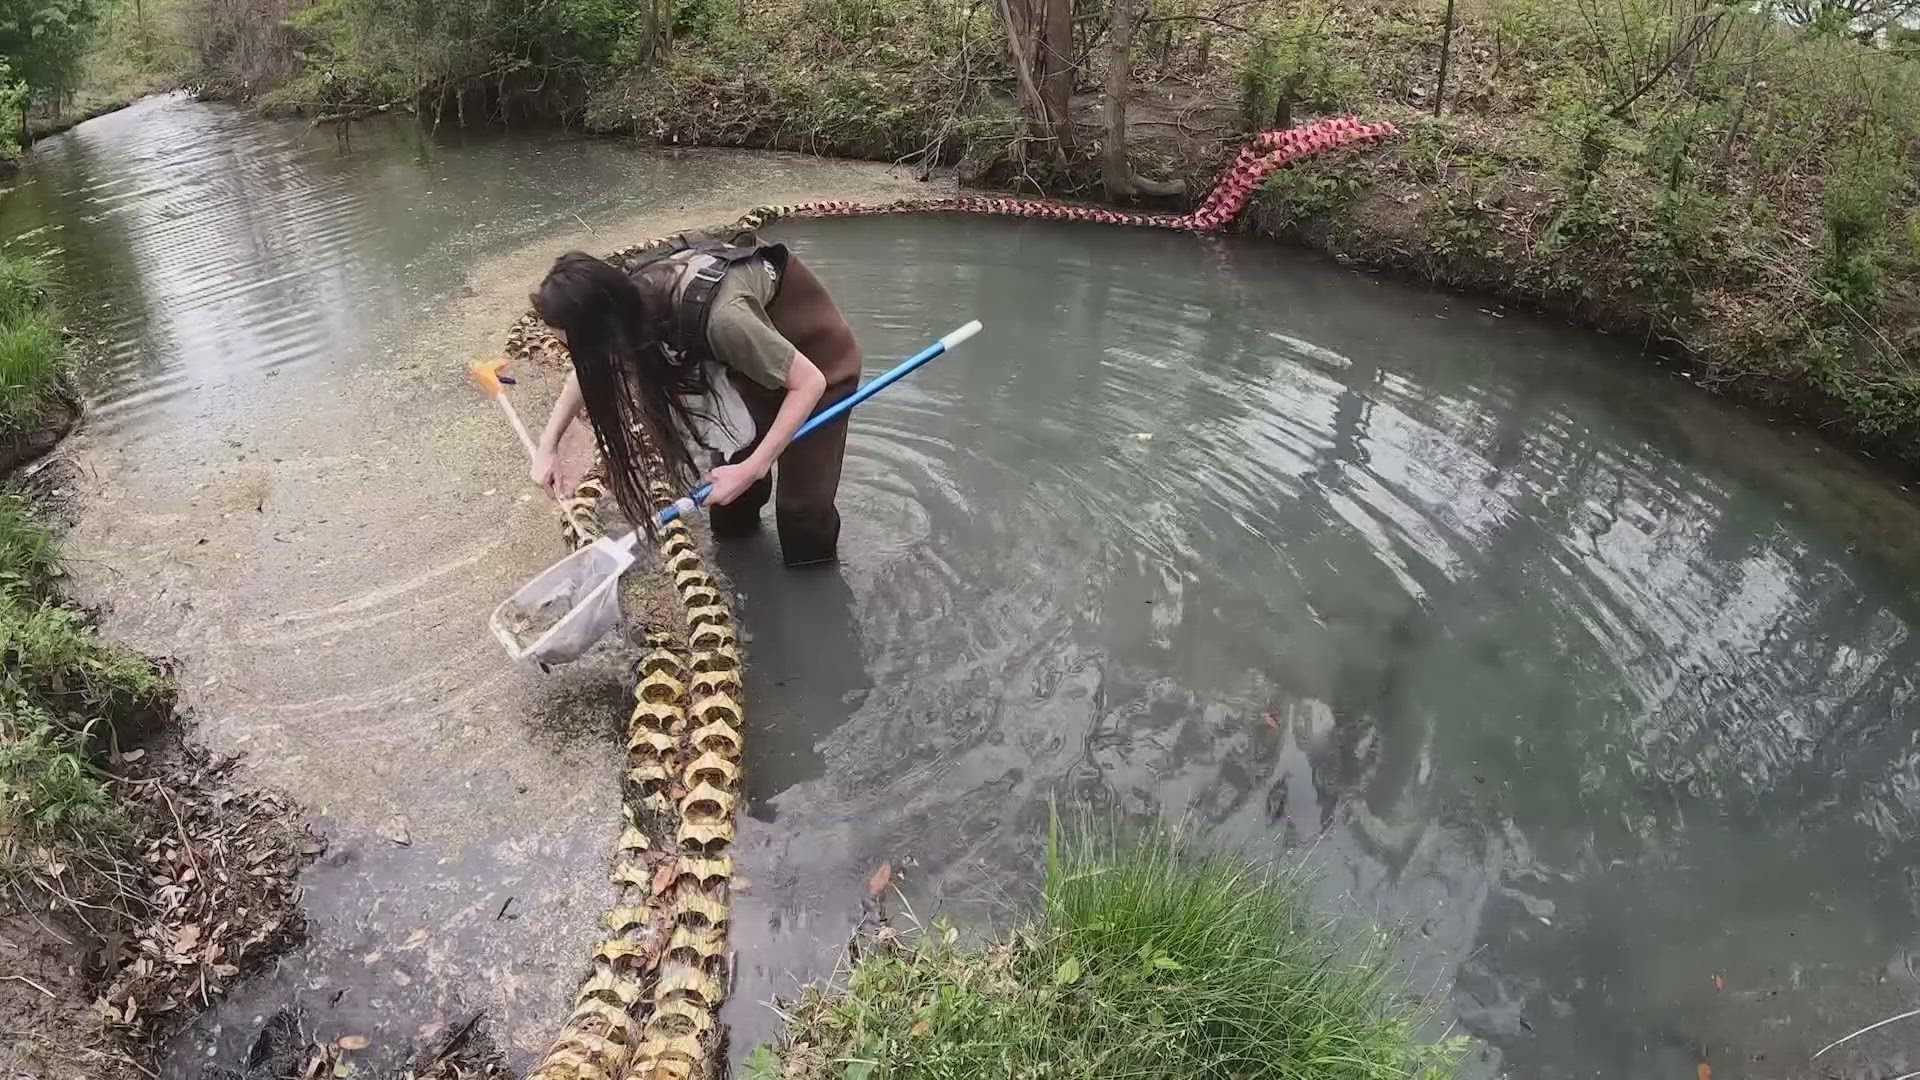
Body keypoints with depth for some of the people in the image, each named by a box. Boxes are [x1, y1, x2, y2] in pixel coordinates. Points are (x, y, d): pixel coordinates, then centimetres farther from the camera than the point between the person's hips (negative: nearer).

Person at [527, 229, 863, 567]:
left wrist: (751, 470, -30)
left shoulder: (717, 316, -43)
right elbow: (589, 370, 1)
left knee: (802, 498, -4)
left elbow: (809, 382, -32)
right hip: (753, 345, 6)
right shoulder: (625, 294, -21)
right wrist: (548, 445, -1)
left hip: (815, 350, -6)